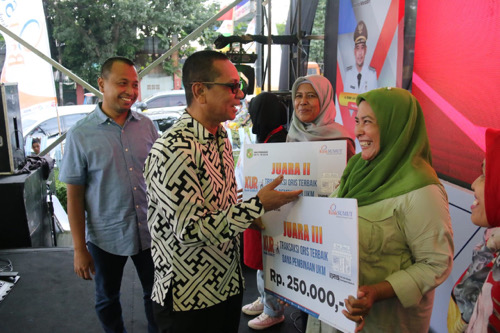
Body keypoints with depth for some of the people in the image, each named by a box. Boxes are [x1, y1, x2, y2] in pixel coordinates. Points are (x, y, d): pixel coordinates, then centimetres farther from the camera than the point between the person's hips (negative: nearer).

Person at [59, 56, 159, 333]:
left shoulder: (146, 125, -2)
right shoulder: (80, 134, -10)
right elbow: (74, 195, -7)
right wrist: (79, 249, -6)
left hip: (150, 232, 2)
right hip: (106, 237, -2)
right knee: (107, 300, 20)